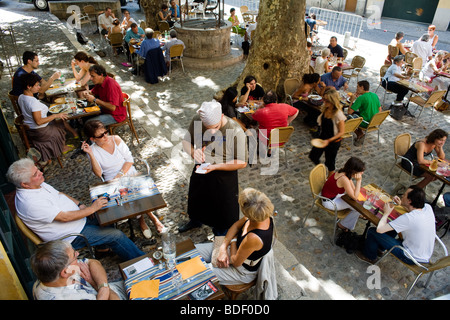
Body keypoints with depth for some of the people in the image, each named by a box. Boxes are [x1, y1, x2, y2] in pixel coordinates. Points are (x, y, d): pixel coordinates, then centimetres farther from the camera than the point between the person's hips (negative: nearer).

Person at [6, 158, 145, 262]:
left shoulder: (38, 184, -2)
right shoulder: (31, 203, -31)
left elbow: (59, 194, 12)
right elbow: (65, 217, -30)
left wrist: (80, 205, -1)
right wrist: (92, 208, -25)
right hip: (72, 236, -9)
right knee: (116, 235, -12)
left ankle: (102, 244, 26)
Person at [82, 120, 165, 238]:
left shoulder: (116, 139, 1)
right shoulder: (93, 150, -3)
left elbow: (129, 160, 1)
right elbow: (98, 173, -13)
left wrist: (120, 174, -13)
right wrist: (90, 154, -21)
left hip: (130, 174, 2)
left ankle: (142, 220, -3)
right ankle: (151, 216, -3)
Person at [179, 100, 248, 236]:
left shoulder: (236, 131, -30)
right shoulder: (197, 120, -17)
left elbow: (242, 162, -22)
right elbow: (186, 141, -2)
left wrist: (215, 166, -29)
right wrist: (193, 151, -25)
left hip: (224, 175, -4)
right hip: (200, 170, 5)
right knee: (196, 199, 29)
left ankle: (222, 231, 51)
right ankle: (196, 220, 62)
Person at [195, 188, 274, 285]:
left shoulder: (254, 238, -43)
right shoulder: (263, 214, -22)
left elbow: (236, 262, -24)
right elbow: (237, 225, -5)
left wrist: (233, 240, -10)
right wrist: (223, 247, -14)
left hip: (242, 271, -7)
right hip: (236, 249, 7)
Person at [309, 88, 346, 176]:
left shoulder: (338, 114, -27)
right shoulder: (325, 108, -7)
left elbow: (341, 132, -21)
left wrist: (328, 140, -26)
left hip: (333, 141, -6)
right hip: (322, 138, 6)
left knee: (329, 162, 13)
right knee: (313, 156, 15)